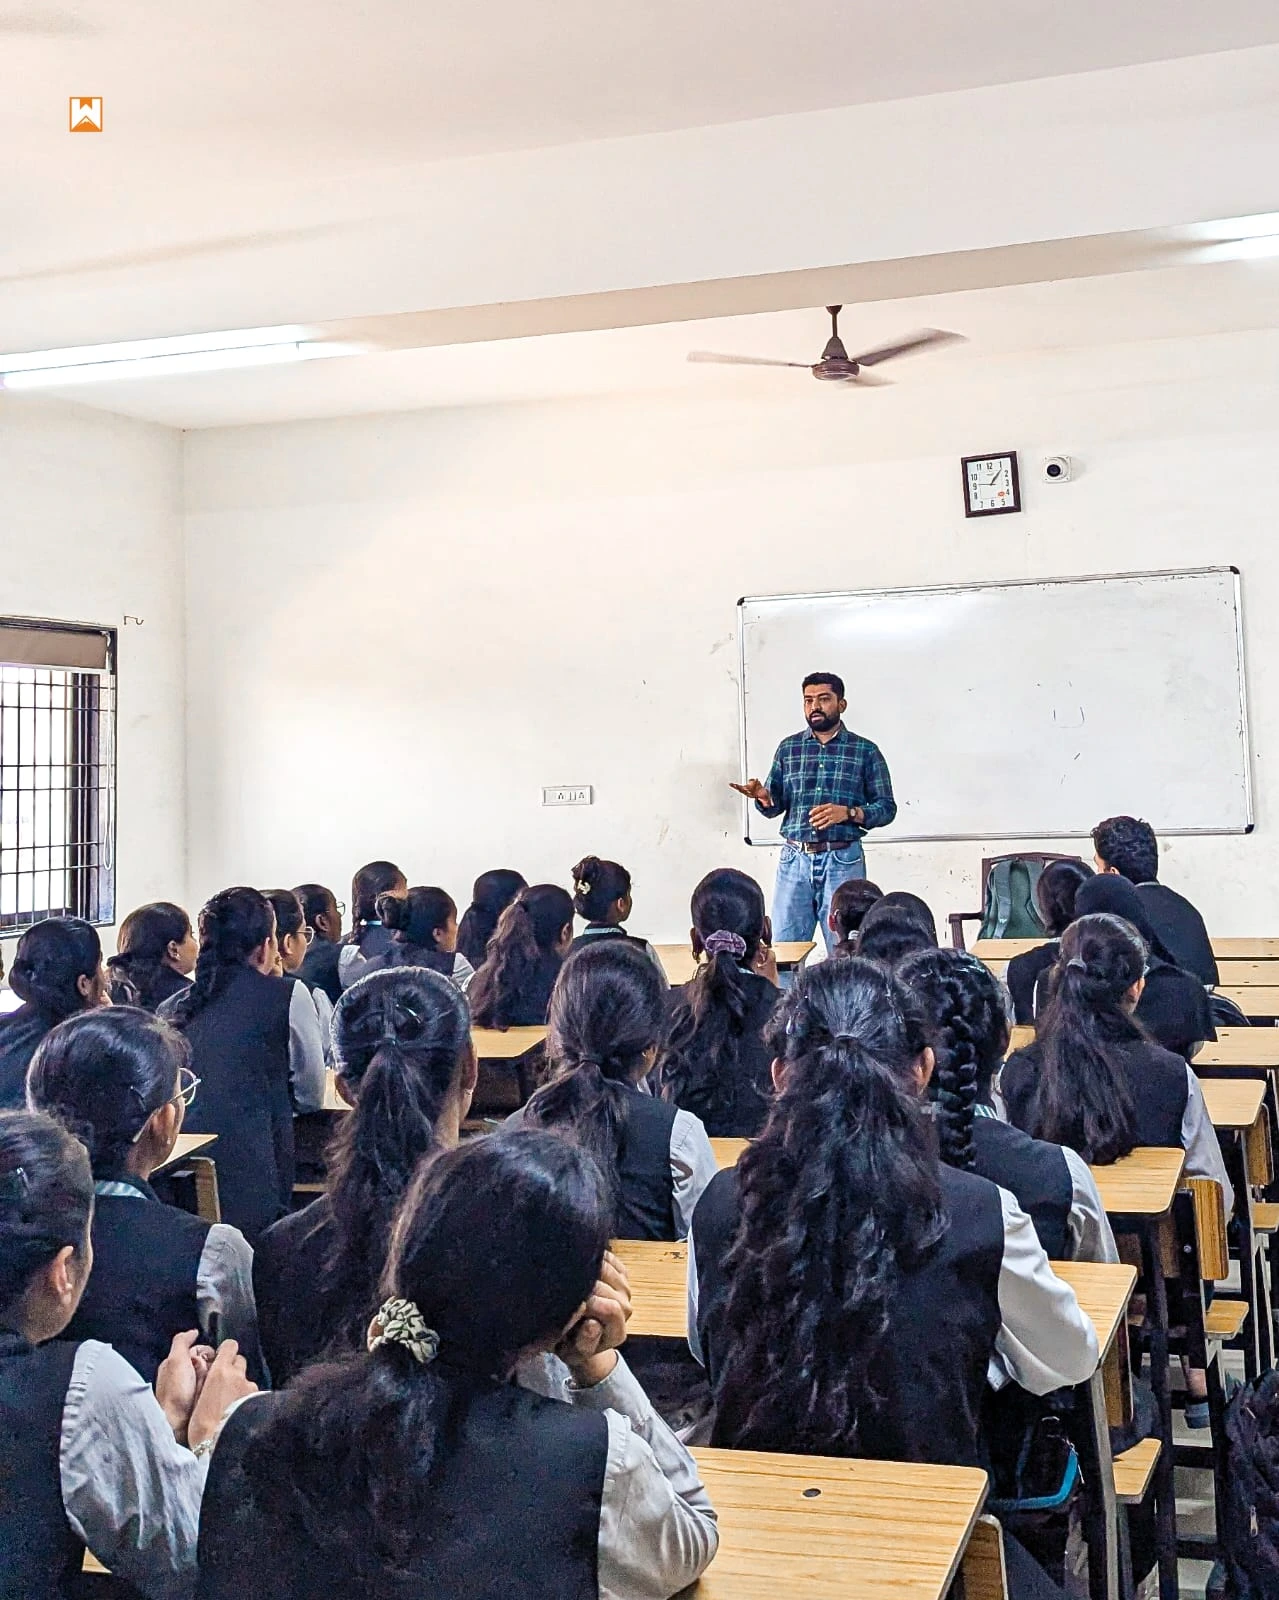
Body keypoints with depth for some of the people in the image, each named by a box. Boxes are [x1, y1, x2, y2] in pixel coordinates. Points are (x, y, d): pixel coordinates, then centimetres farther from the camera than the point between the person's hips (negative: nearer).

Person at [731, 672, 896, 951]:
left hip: (843, 862, -2)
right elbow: (774, 807, 12)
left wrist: (848, 813, -14)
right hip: (794, 860, 2)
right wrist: (763, 796, -11)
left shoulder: (865, 751, 3)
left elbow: (886, 808, 2)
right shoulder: (788, 748, 11)